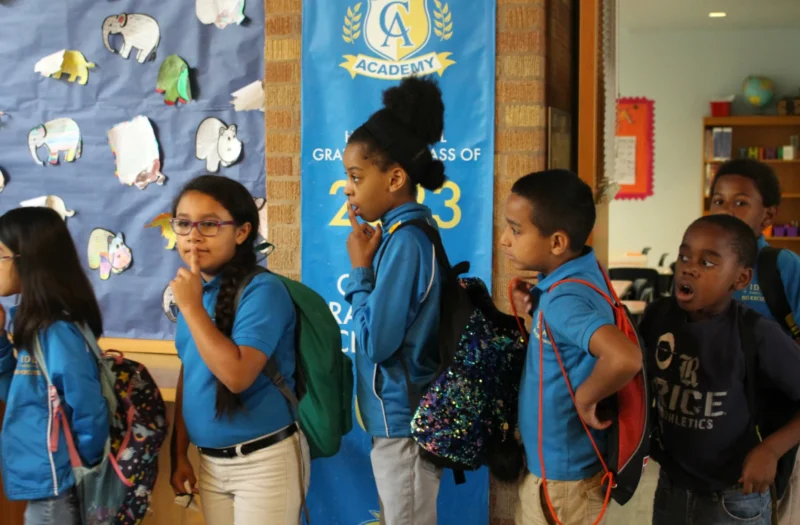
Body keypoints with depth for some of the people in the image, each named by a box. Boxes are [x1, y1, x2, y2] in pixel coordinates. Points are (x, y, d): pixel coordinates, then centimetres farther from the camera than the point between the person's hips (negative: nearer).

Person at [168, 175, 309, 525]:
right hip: (210, 461, 7)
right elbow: (188, 378, 11)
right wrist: (180, 455, 12)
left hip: (264, 461, -6)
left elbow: (237, 375, -28)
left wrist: (191, 306, -23)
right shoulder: (193, 291, 5)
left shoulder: (262, 290, -17)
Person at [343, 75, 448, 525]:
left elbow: (377, 342, -20)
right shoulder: (412, 232, 7)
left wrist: (360, 268, -13)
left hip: (402, 423, -9)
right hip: (403, 417, 9)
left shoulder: (404, 241, -20)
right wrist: (369, 265, 3)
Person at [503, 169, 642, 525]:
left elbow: (625, 358, -44)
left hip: (562, 476, -9)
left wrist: (585, 399, -27)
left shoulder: (564, 298, -29)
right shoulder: (579, 272, -3)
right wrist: (535, 309, -4)